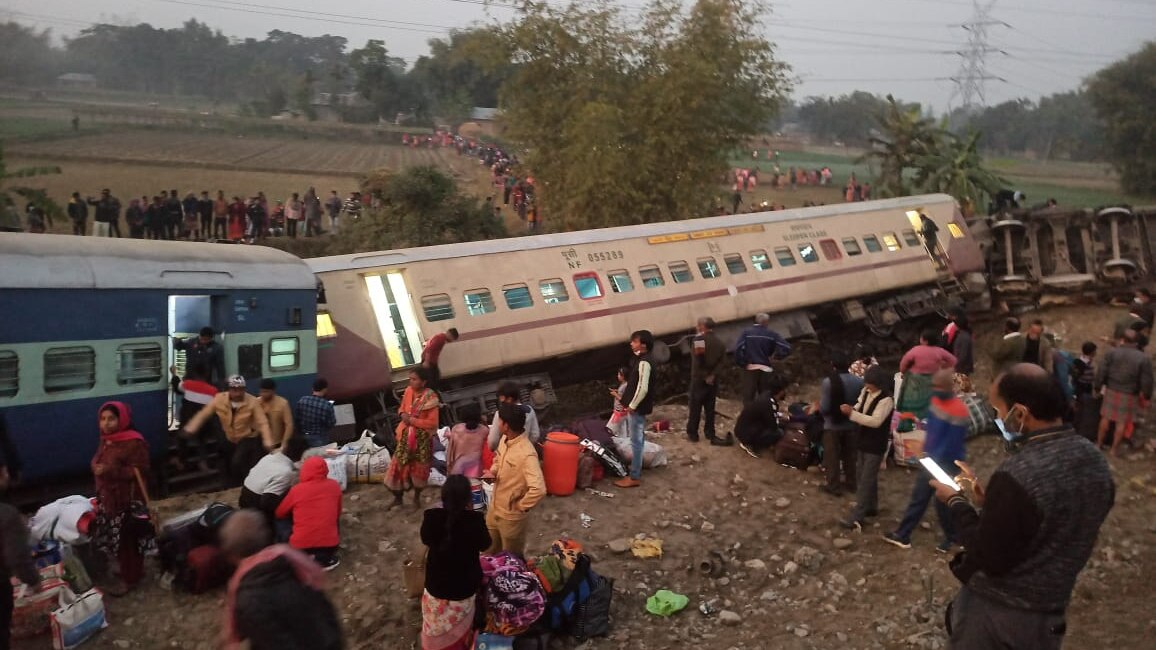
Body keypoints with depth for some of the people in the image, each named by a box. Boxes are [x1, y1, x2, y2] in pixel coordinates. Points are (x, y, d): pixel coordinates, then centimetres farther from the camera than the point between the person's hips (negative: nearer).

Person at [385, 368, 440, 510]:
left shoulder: (430, 398, -19)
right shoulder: (408, 391, -3)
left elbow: (432, 423, -19)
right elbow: (402, 407, 14)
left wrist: (412, 420, -21)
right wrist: (402, 414, -9)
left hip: (422, 438, -4)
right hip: (406, 435, 4)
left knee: (419, 468, 11)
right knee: (399, 465, 6)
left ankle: (417, 496, 33)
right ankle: (397, 498, 23)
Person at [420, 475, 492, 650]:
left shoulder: (431, 517, -22)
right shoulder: (474, 520, -27)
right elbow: (485, 544, -7)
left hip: (437, 583, 1)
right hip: (464, 585, -1)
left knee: (437, 629, 27)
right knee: (459, 629, 27)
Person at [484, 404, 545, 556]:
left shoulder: (526, 454, -32)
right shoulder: (505, 439, -4)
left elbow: (539, 489, -40)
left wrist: (521, 506, -24)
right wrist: (493, 471, -4)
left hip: (512, 516, -8)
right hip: (494, 509, 8)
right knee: (489, 551, 27)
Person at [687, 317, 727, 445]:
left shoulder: (699, 339, -13)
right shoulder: (719, 342, 7)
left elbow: (697, 361, -18)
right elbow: (721, 361, 0)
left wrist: (704, 376, -8)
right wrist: (712, 375, -7)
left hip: (699, 379, -5)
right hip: (712, 380, 6)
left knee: (695, 408, 4)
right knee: (710, 408, 12)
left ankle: (692, 433, 9)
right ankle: (710, 434, 14)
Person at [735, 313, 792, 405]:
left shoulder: (746, 332, -2)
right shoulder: (772, 333, 0)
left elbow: (737, 349, -14)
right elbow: (787, 348, -8)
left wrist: (742, 363, -4)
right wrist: (775, 356, 4)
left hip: (750, 369, -1)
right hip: (765, 369, 1)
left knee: (748, 398, 1)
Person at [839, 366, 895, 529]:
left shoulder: (886, 399, -23)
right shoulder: (865, 392, 1)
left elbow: (875, 421, -29)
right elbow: (859, 408, 9)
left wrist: (852, 413, -31)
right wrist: (851, 409, -15)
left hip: (876, 445, -8)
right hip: (864, 441, 8)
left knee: (866, 480, -6)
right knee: (863, 477, 19)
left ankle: (857, 517, -4)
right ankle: (871, 507, 35)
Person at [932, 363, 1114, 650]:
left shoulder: (1017, 476, -31)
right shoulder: (1095, 460, -5)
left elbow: (989, 560, -23)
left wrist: (956, 503, -12)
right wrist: (991, 503, 7)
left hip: (995, 611, -7)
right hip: (1052, 609, 7)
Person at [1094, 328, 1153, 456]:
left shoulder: (1112, 352, -9)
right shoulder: (1144, 359, -11)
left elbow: (1101, 371, -7)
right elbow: (1147, 380, -8)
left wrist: (1096, 387, 4)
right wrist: (1146, 396, 6)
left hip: (1111, 390, 1)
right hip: (1130, 395, -1)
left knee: (1106, 418, 15)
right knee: (1122, 422, 8)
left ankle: (1099, 444, 26)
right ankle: (1114, 449, 16)